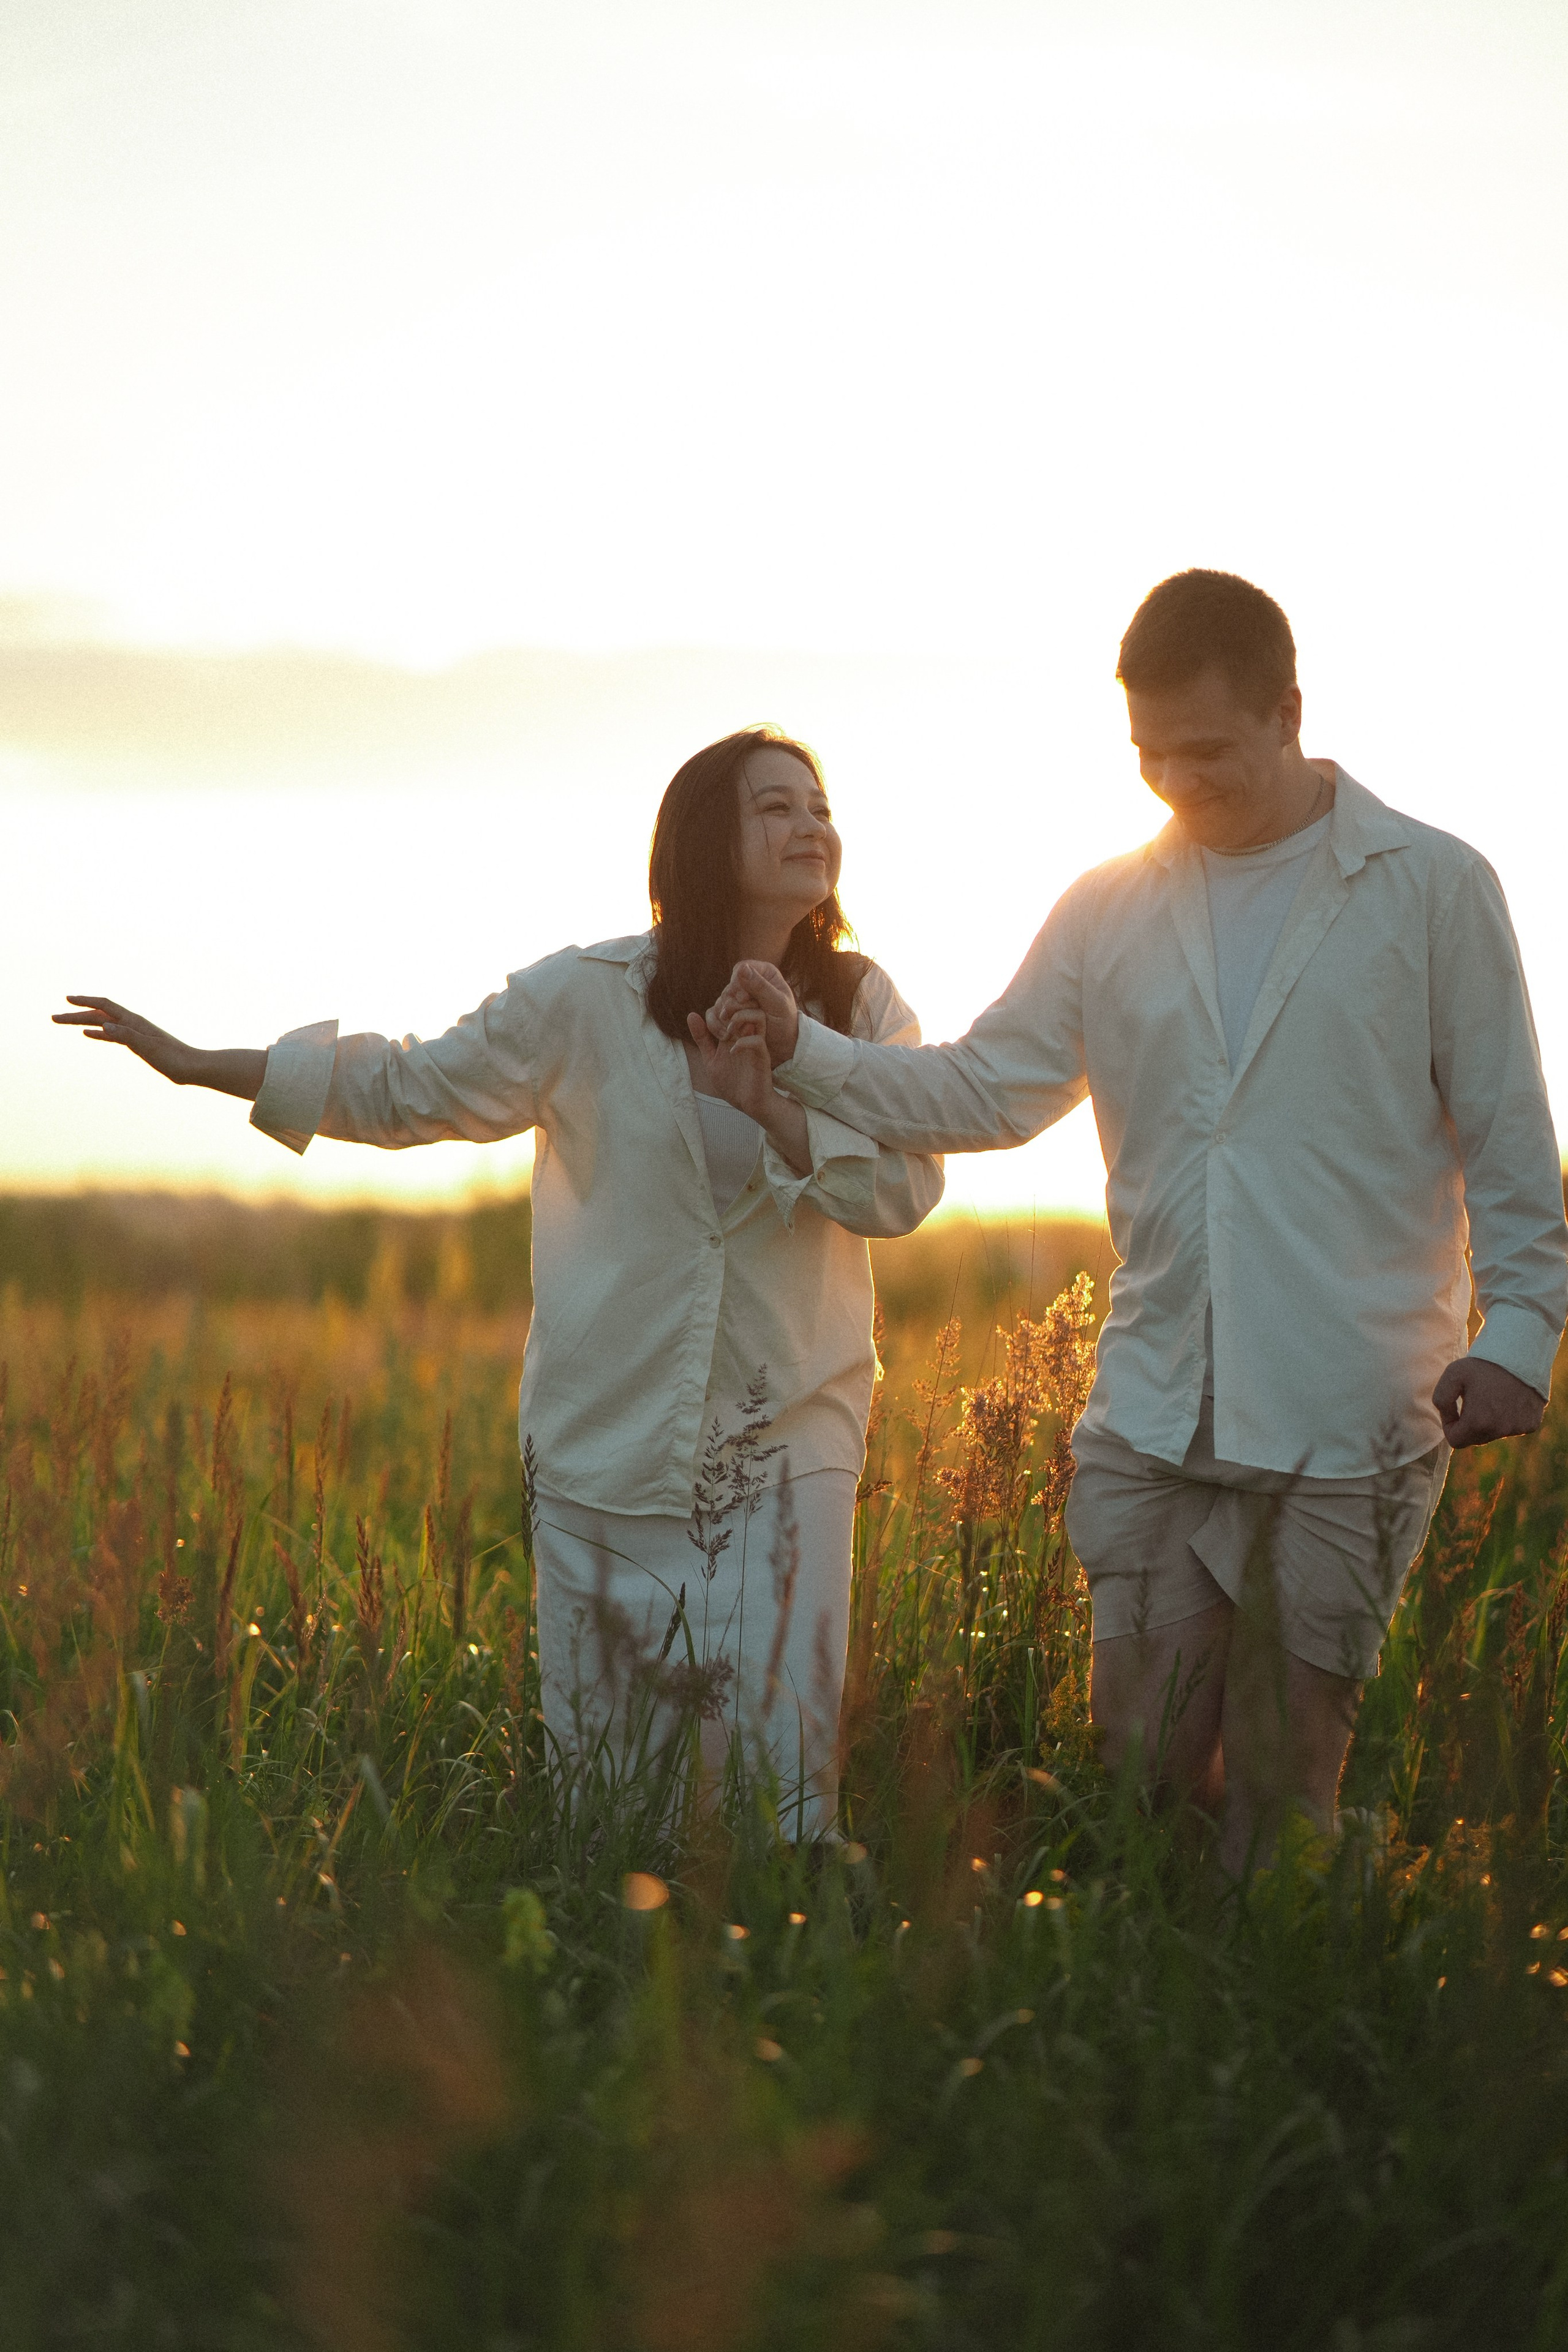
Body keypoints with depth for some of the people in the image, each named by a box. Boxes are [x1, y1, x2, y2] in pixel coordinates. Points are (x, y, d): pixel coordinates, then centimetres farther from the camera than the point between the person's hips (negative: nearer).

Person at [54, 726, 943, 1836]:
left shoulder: (863, 1009, 3)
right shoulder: (590, 997, -2)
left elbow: (906, 1188, -6)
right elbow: (414, 1089, 7)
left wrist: (769, 1105, -21)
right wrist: (198, 1065, 7)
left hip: (788, 1435, 0)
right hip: (612, 1428, 0)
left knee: (784, 1744, -8)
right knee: (600, 1751, 4)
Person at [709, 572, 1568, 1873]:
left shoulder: (1433, 887, 1)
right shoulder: (1112, 911, 11)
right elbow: (988, 1090, 11)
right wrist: (805, 1051, -2)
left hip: (1349, 1421, -3)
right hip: (1155, 1421, 4)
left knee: (1281, 1779, -2)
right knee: (1144, 1758, 5)